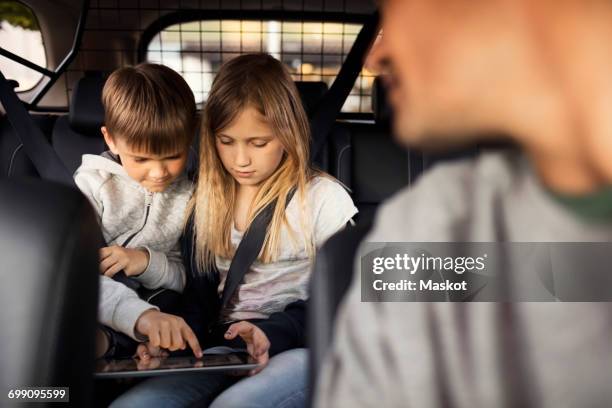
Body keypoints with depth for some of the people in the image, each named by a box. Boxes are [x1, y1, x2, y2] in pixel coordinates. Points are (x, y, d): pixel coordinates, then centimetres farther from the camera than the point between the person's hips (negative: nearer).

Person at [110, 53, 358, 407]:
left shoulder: (325, 199, -3)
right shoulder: (208, 202, 11)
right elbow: (199, 295, 12)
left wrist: (274, 332, -20)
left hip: (299, 350, -4)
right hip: (224, 351, 4)